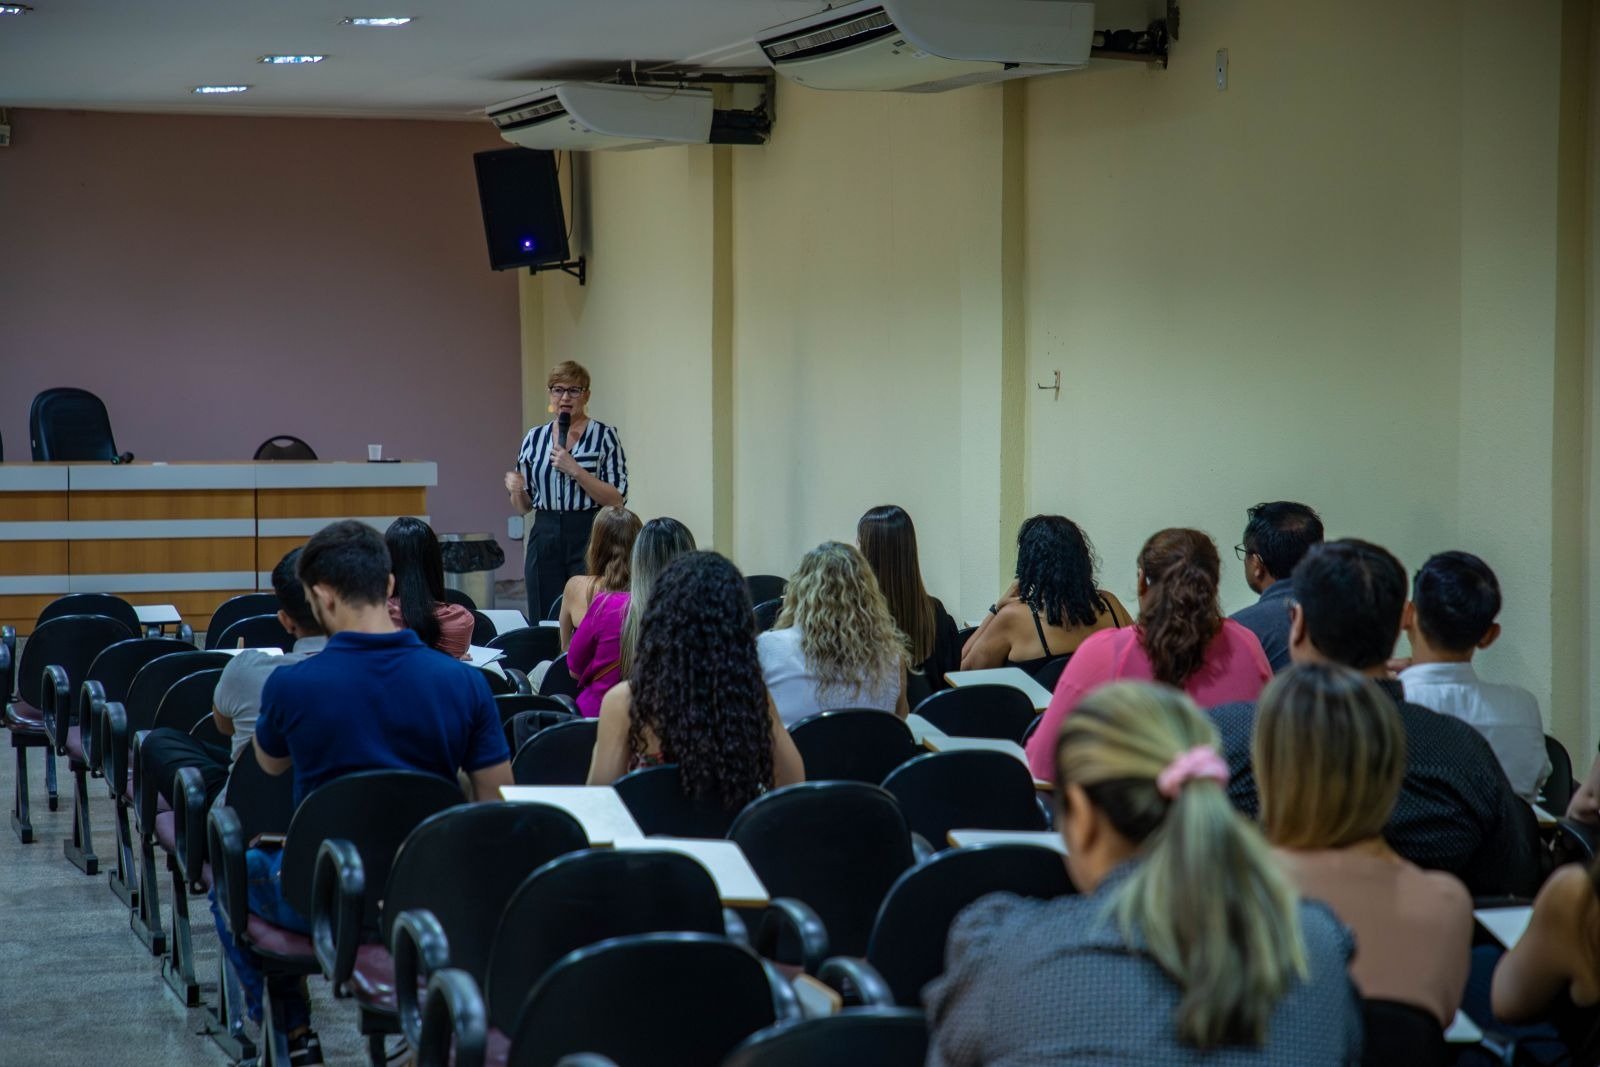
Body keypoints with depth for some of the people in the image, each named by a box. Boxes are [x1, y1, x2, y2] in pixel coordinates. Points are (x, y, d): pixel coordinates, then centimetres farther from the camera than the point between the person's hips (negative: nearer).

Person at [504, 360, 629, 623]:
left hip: (589, 539, -4)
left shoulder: (605, 436, -1)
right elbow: (524, 506, 16)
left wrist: (575, 469, -16)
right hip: (544, 540, 4)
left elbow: (617, 500, -9)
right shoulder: (534, 438, 11)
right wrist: (515, 489, -6)